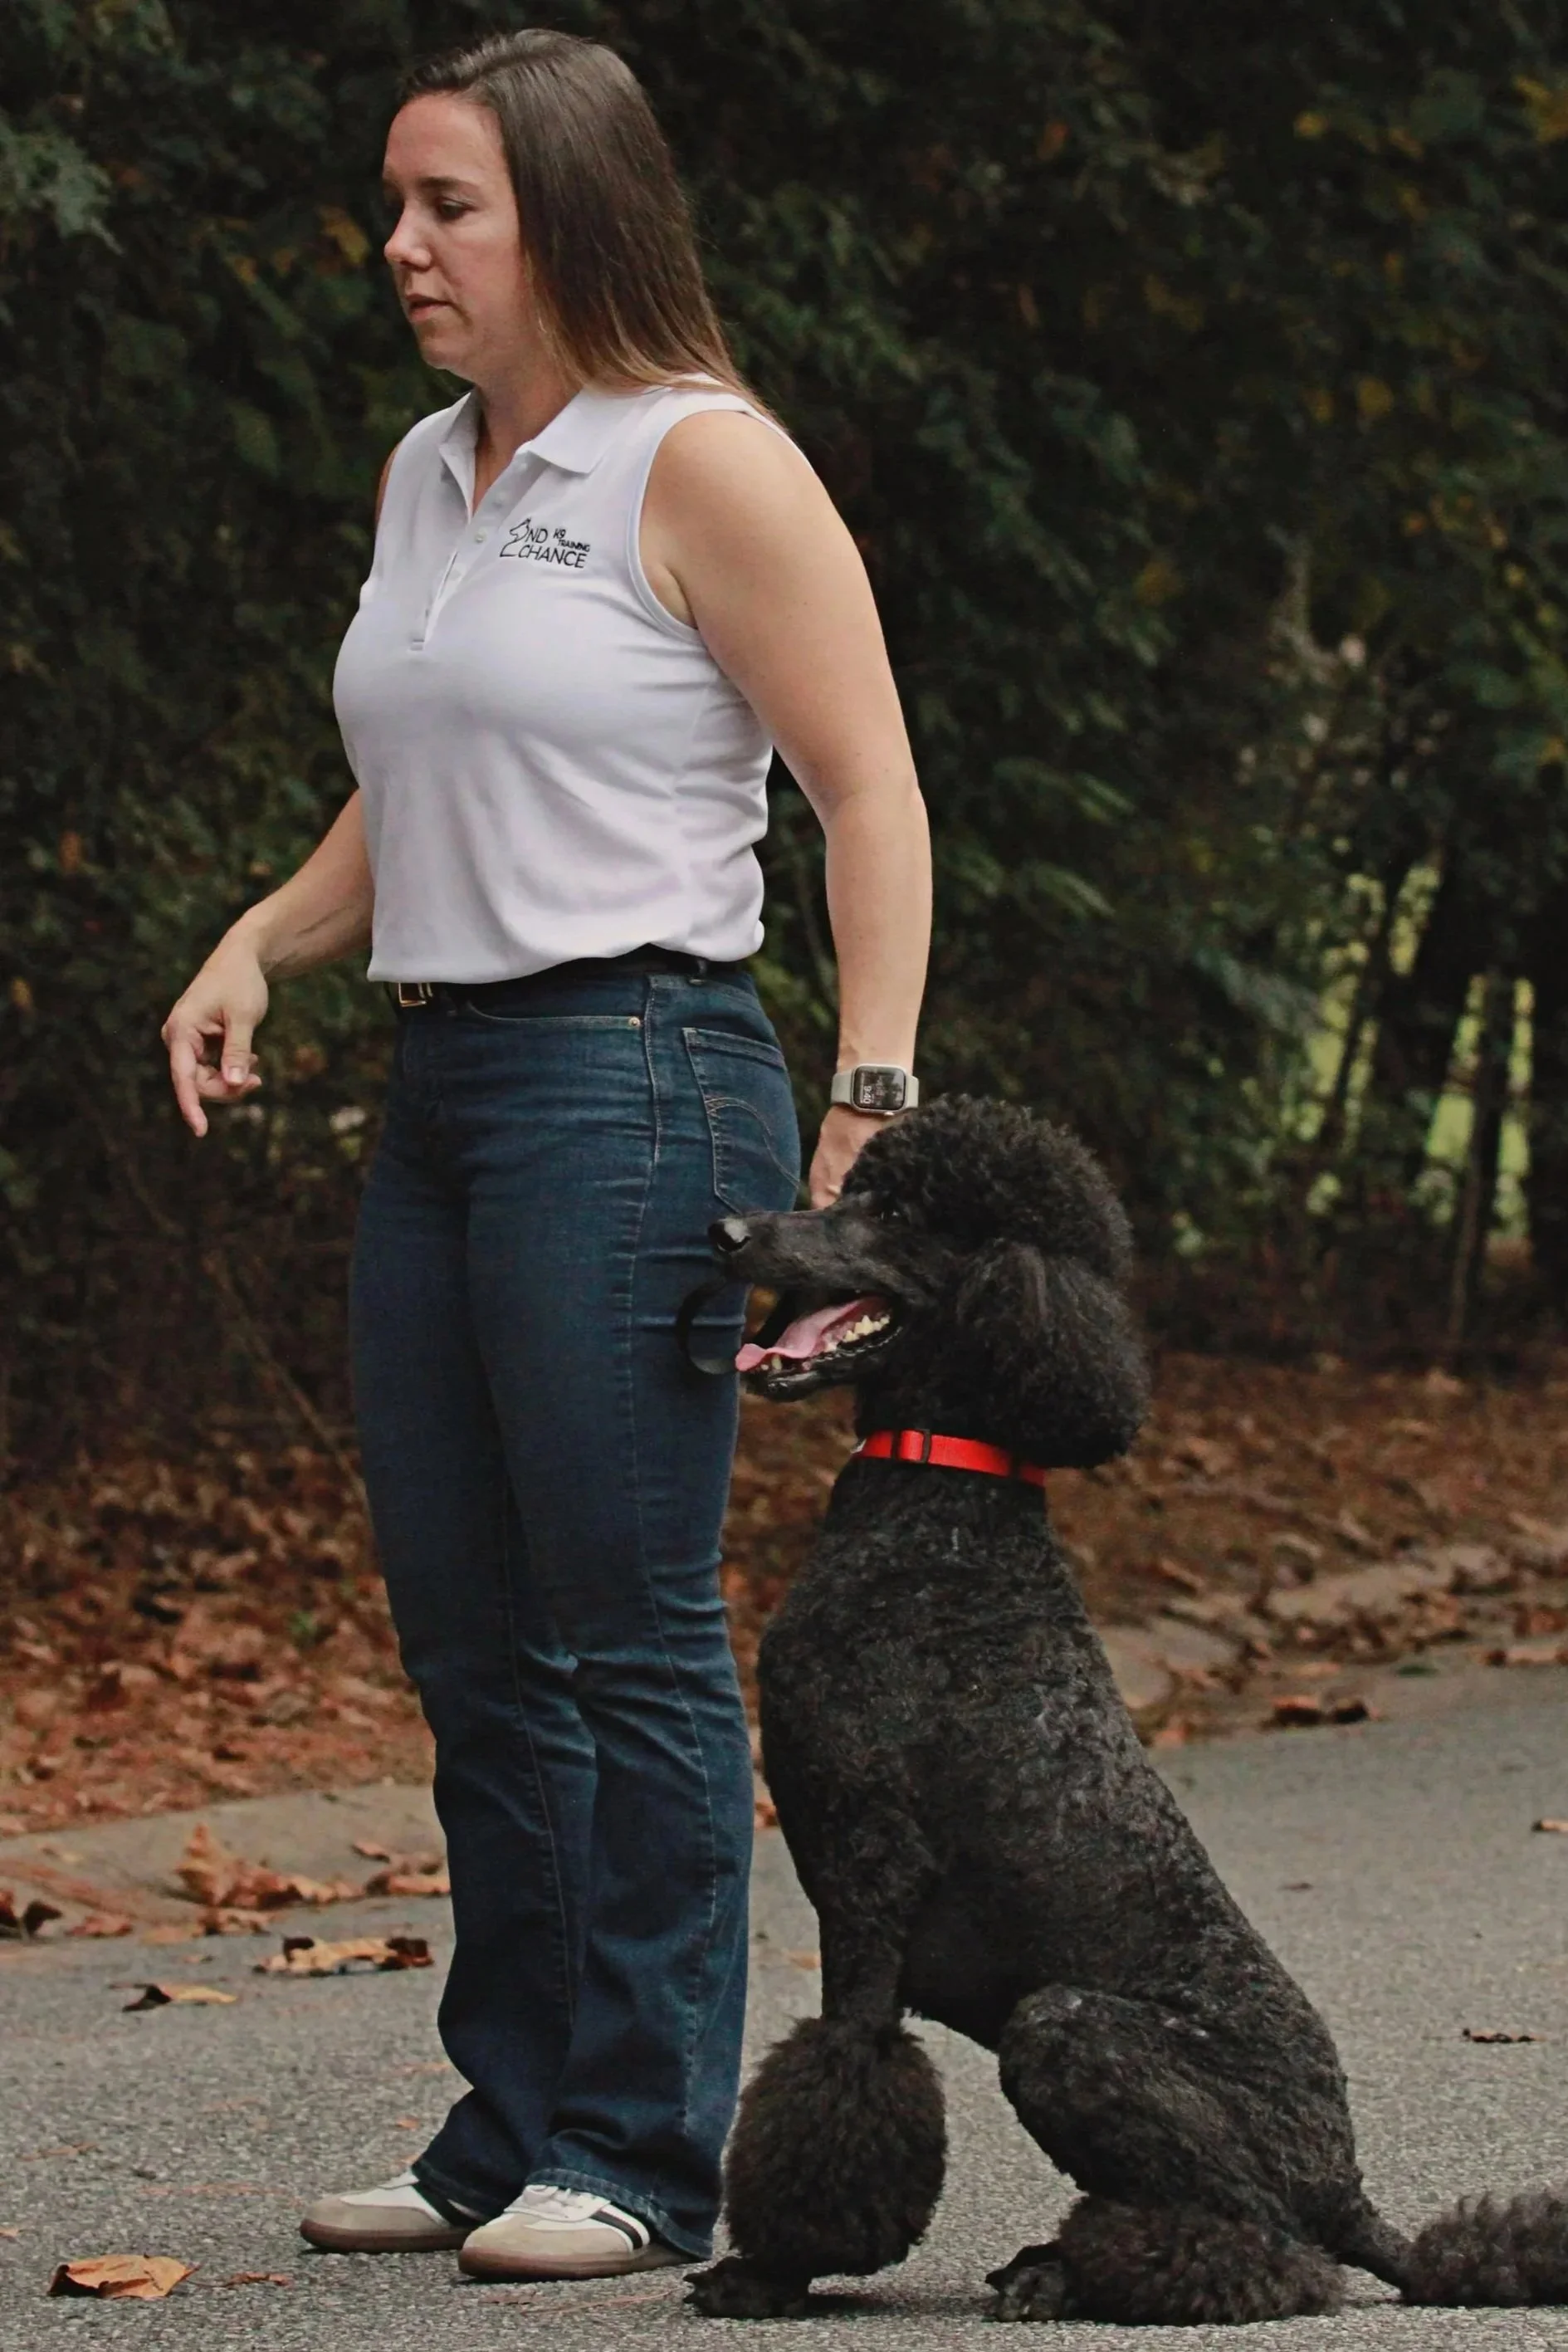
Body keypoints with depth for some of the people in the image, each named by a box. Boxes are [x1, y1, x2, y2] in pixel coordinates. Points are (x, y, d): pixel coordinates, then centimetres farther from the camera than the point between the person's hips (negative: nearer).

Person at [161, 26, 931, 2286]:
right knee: (472, 1645, 10)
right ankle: (513, 2128, 17)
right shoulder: (427, 474, 16)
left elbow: (873, 798, -9)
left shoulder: (703, 464, -7)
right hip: (442, 1085, 8)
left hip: (635, 1078, -8)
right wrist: (259, 942, 9)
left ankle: (646, 2152, 1)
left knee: (631, 1632, -5)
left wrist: (871, 1110, -16)